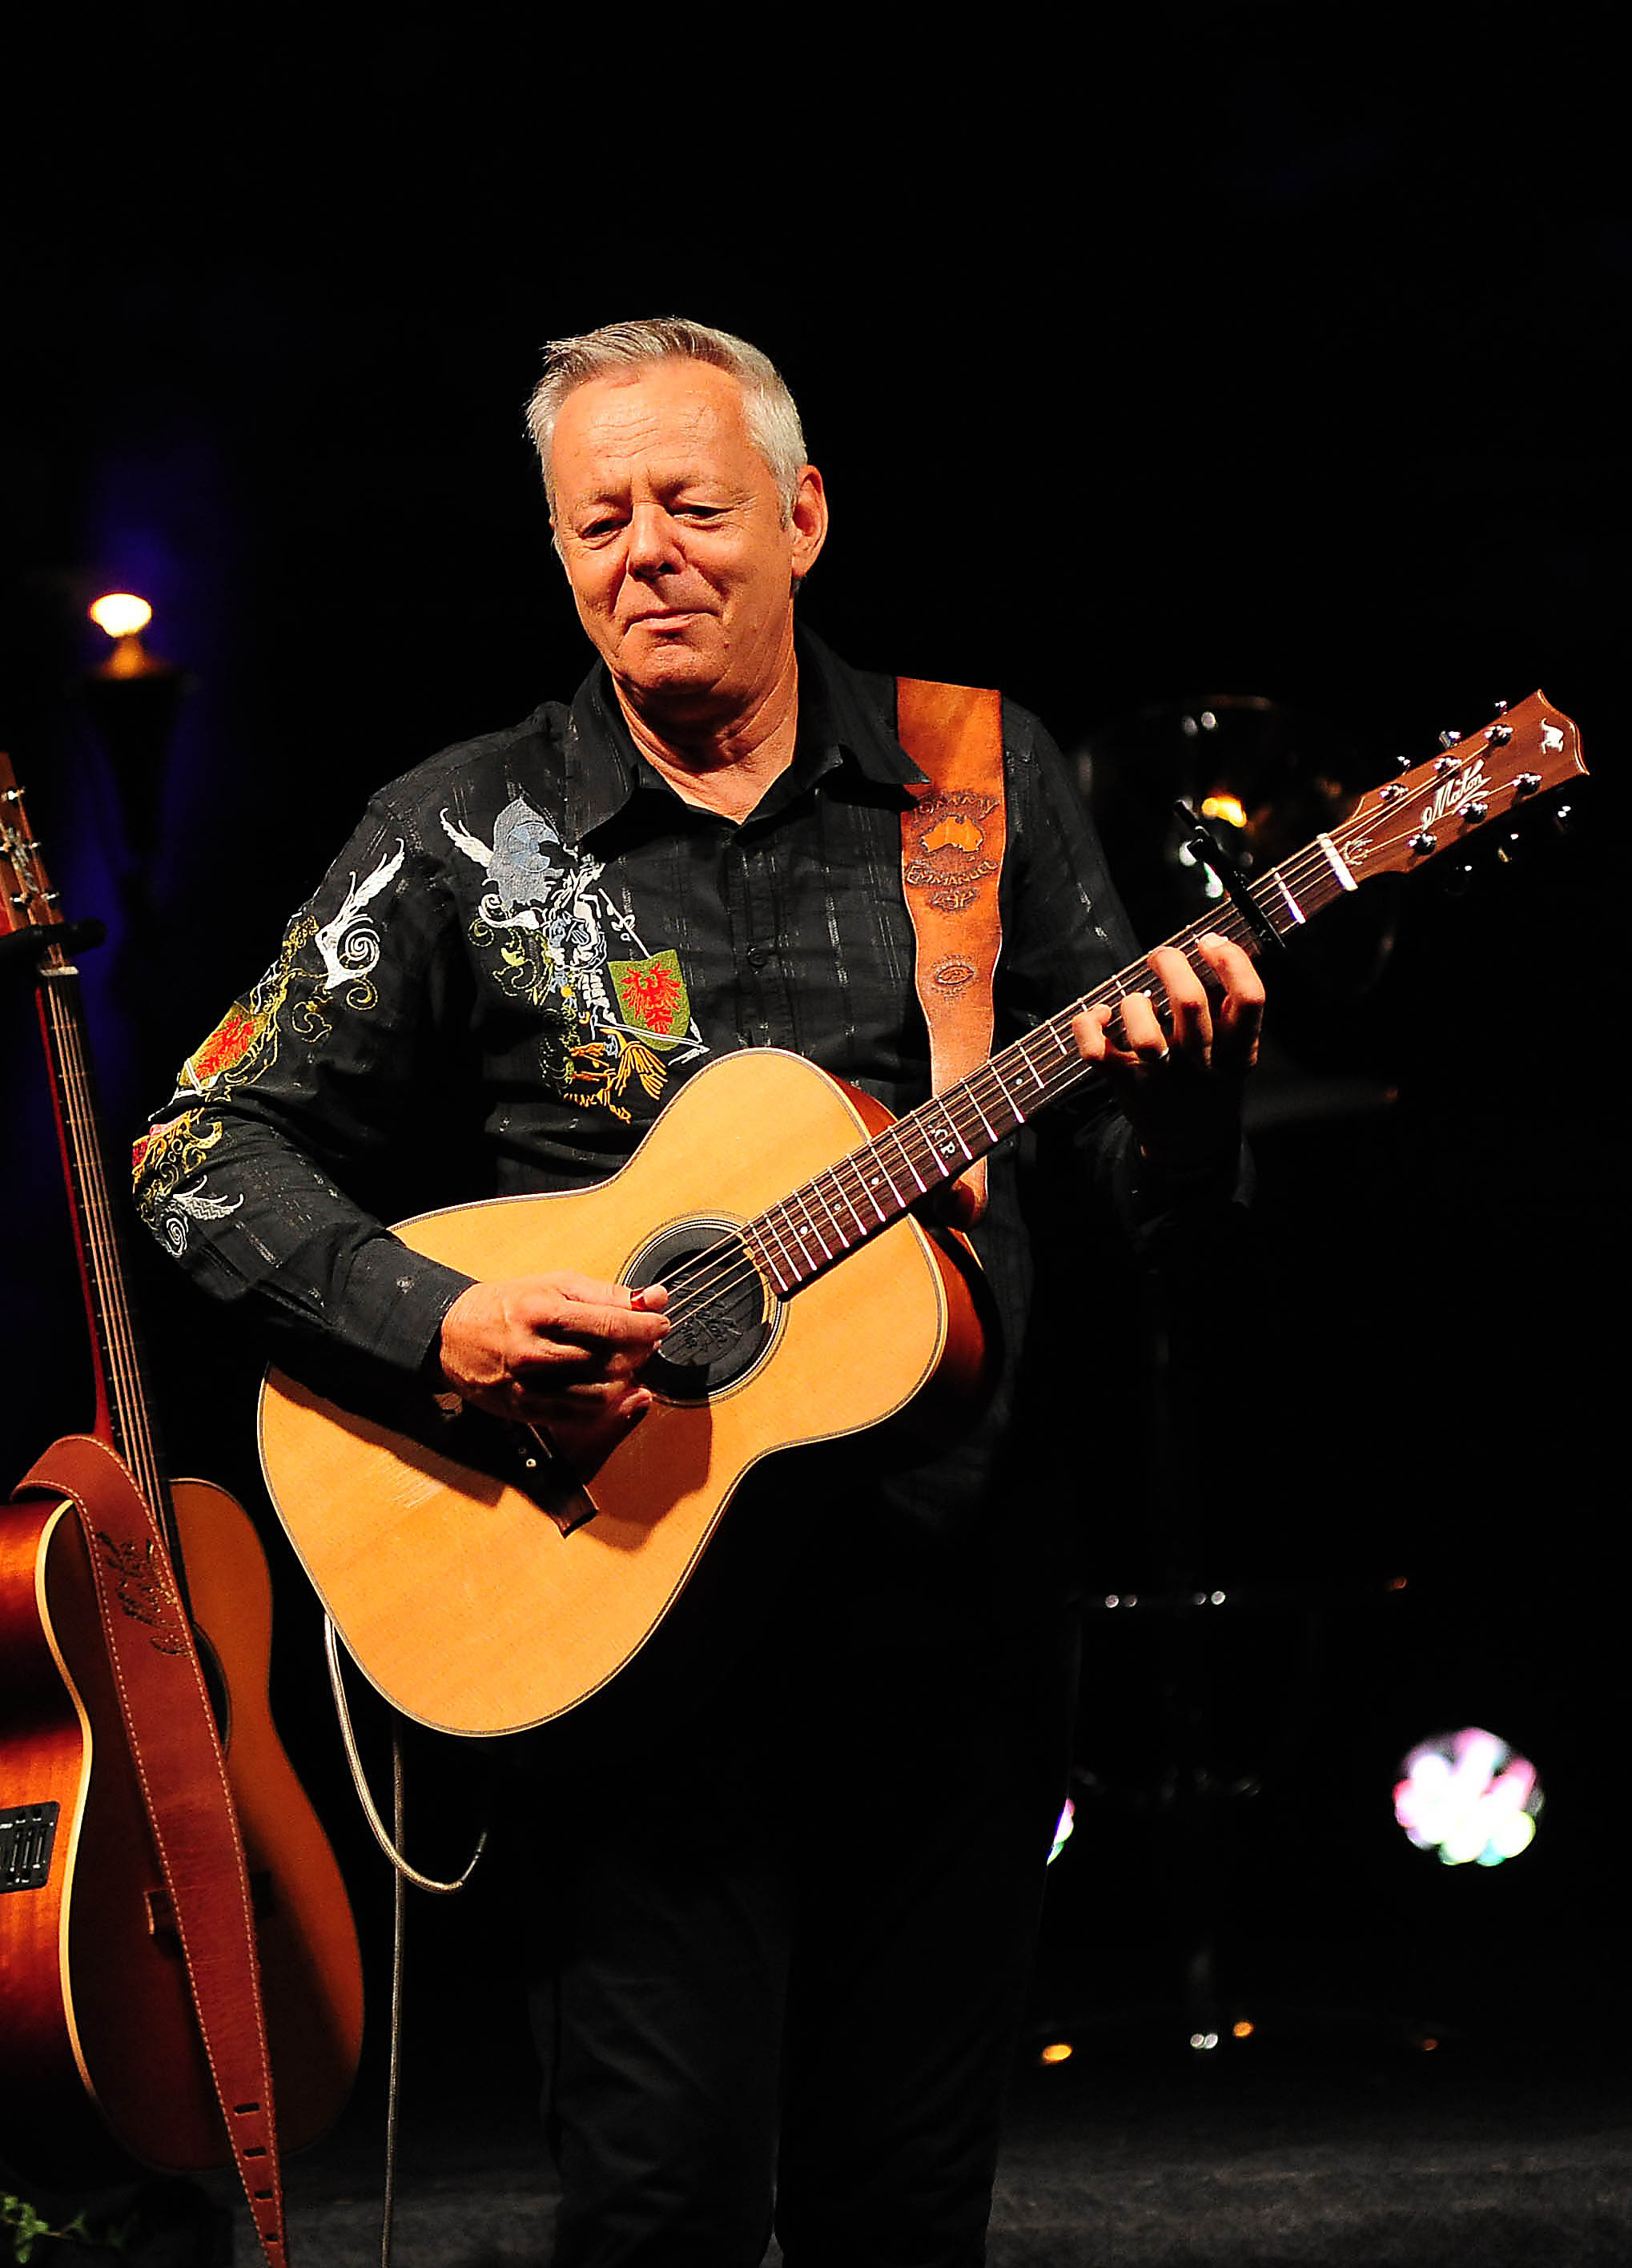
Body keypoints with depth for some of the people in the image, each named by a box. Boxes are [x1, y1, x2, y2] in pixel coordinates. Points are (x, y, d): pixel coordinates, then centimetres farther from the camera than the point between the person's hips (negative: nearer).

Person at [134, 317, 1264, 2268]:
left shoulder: (980, 776, 7)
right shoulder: (465, 833, 2)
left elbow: (1117, 1202, 10)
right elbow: (210, 1149, 1)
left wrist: (1173, 1095, -13)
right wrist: (444, 1331, -15)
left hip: (959, 1597, 2)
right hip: (636, 1596, -2)